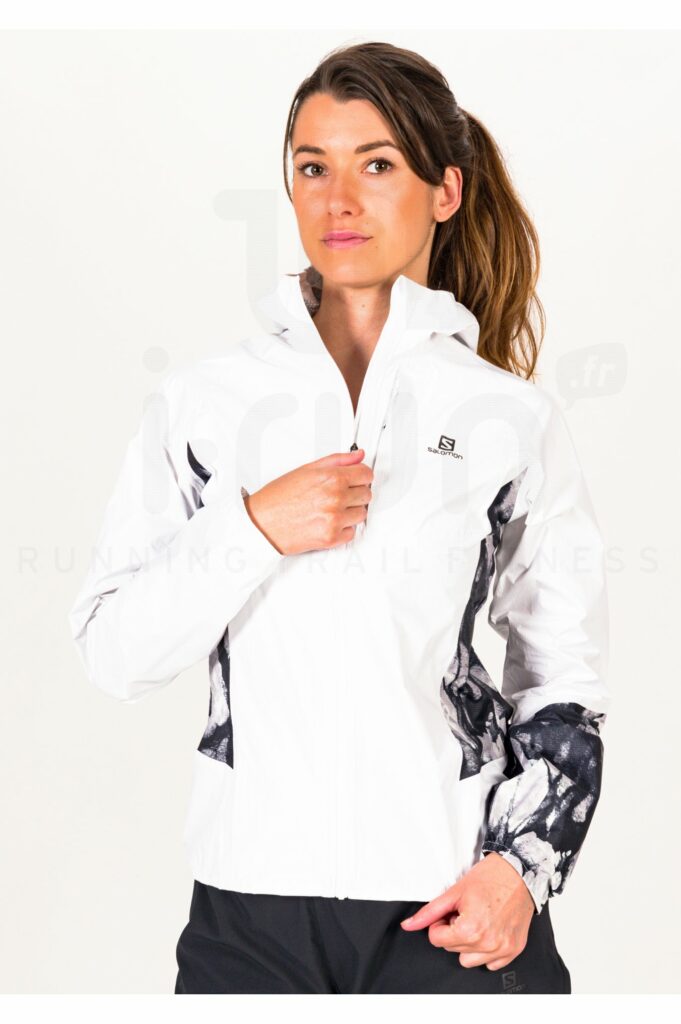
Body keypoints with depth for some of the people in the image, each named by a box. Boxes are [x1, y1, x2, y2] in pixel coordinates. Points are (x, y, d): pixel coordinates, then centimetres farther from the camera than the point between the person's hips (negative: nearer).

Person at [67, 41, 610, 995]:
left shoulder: (512, 417, 3)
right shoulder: (202, 399, 4)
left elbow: (566, 684, 6)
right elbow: (113, 654, -1)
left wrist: (524, 861, -5)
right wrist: (253, 528, -13)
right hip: (252, 902, 1)